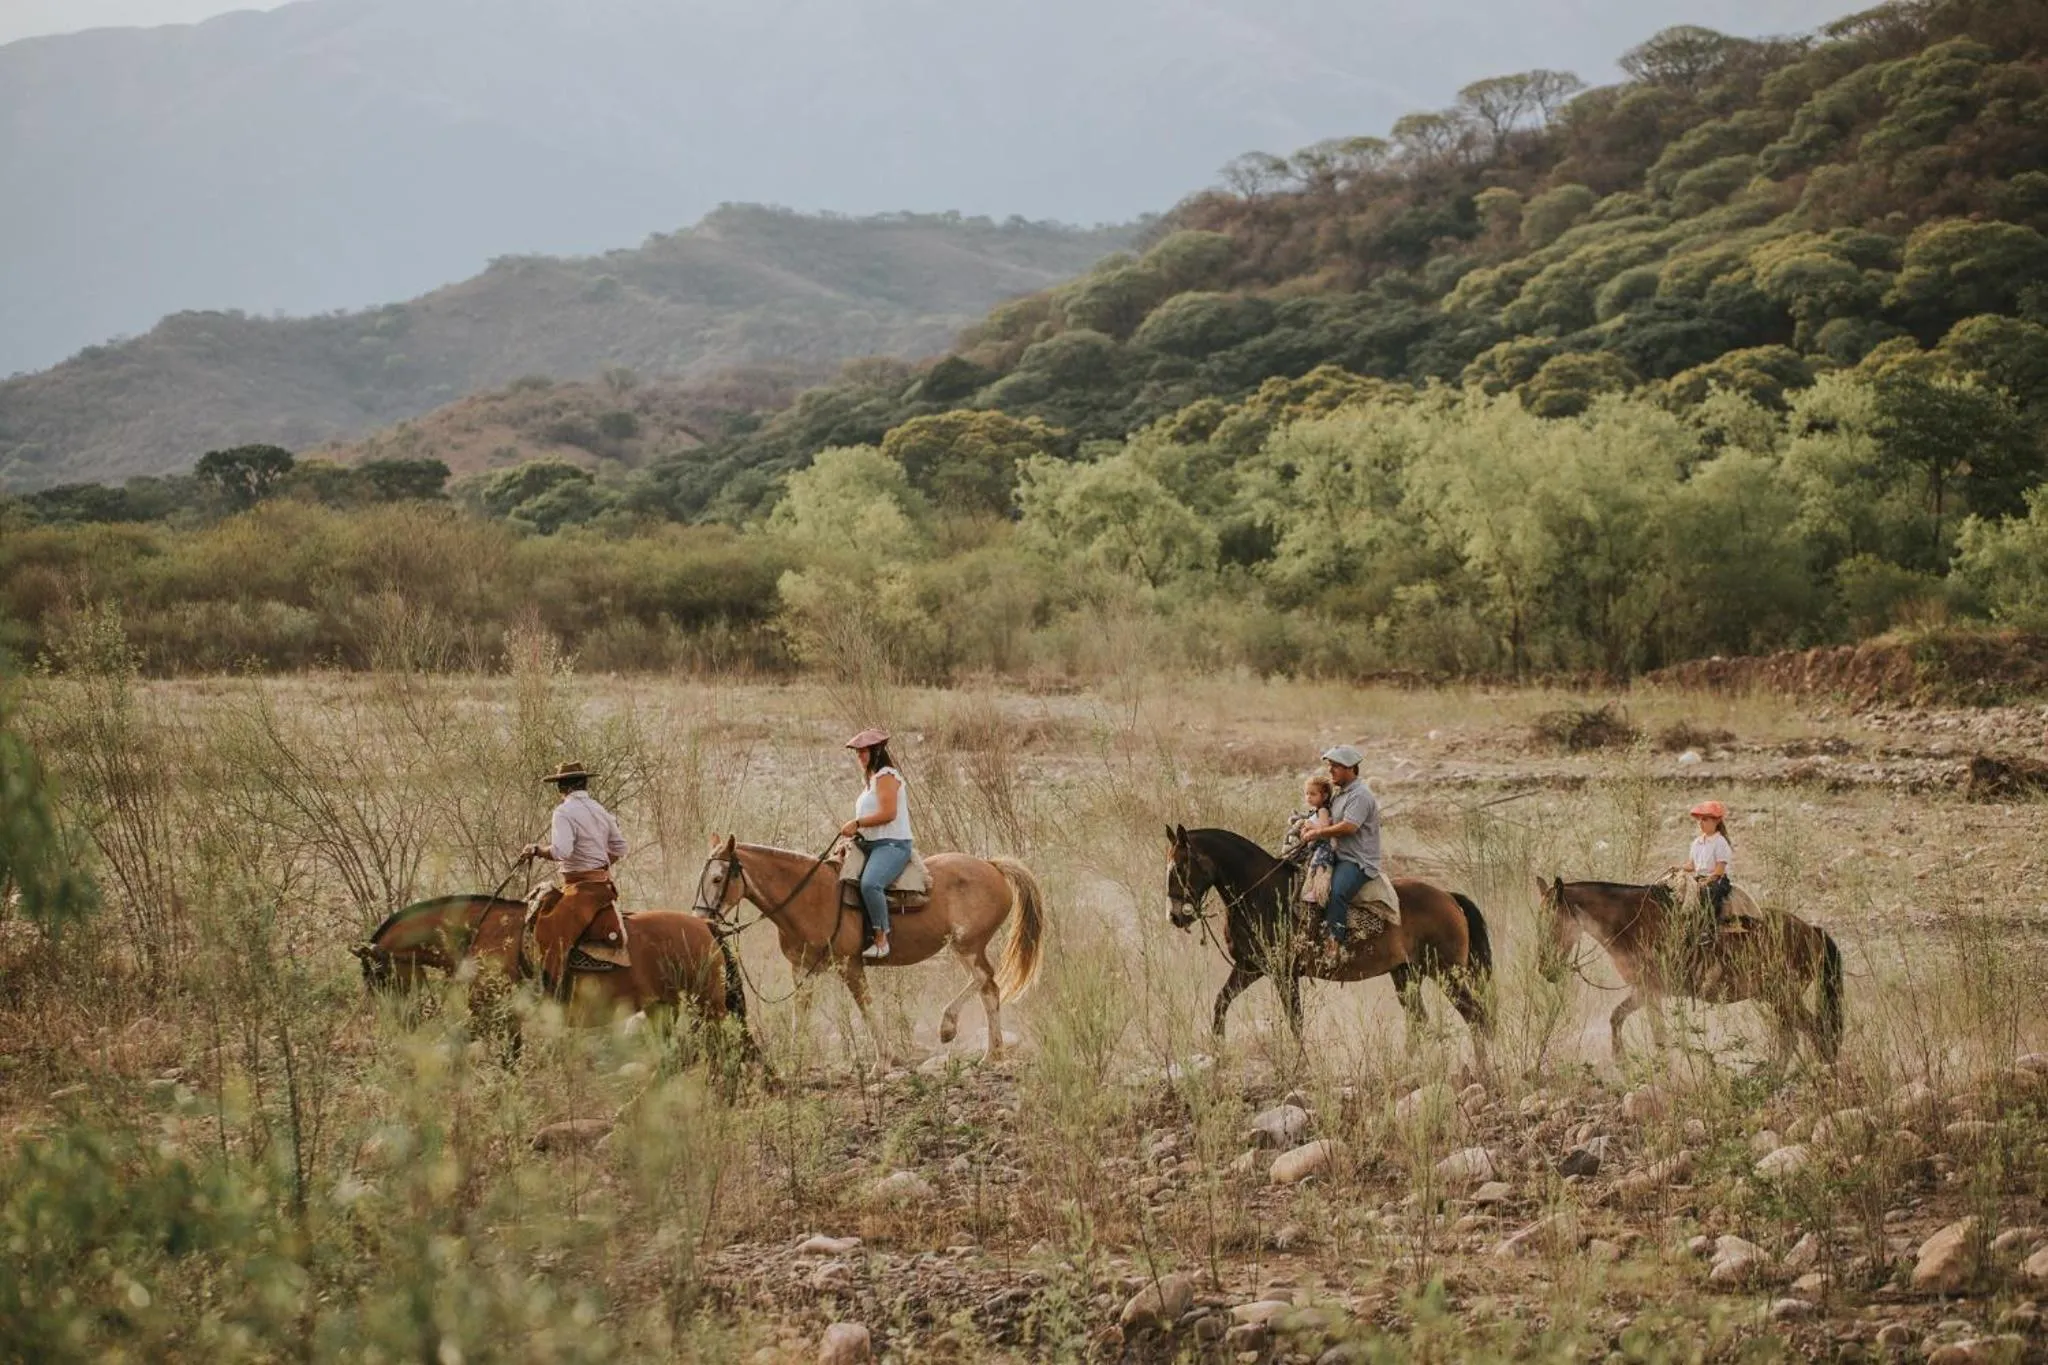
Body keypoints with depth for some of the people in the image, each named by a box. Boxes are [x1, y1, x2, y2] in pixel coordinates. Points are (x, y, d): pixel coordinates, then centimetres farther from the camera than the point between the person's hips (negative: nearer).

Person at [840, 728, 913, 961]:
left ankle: (881, 939, -31)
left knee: (869, 883, -35)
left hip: (892, 845, -11)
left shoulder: (886, 776, -10)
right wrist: (855, 834, 11)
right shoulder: (873, 778, 21)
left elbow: (887, 813, -21)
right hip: (871, 845, 11)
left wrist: (856, 824, -15)